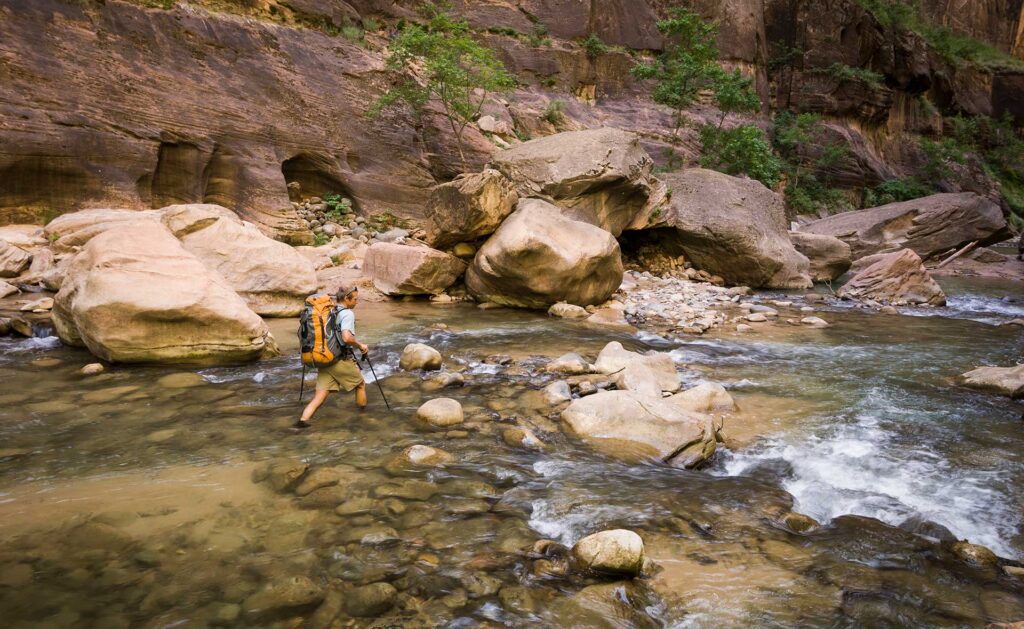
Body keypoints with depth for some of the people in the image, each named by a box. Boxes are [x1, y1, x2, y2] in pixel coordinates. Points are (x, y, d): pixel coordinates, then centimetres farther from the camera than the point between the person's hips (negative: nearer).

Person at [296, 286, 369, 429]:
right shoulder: (347, 313, -11)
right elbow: (347, 338, -25)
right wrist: (360, 346, -10)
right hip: (342, 360, -6)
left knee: (320, 395, 2)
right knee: (361, 384, 18)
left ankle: (303, 420, -15)